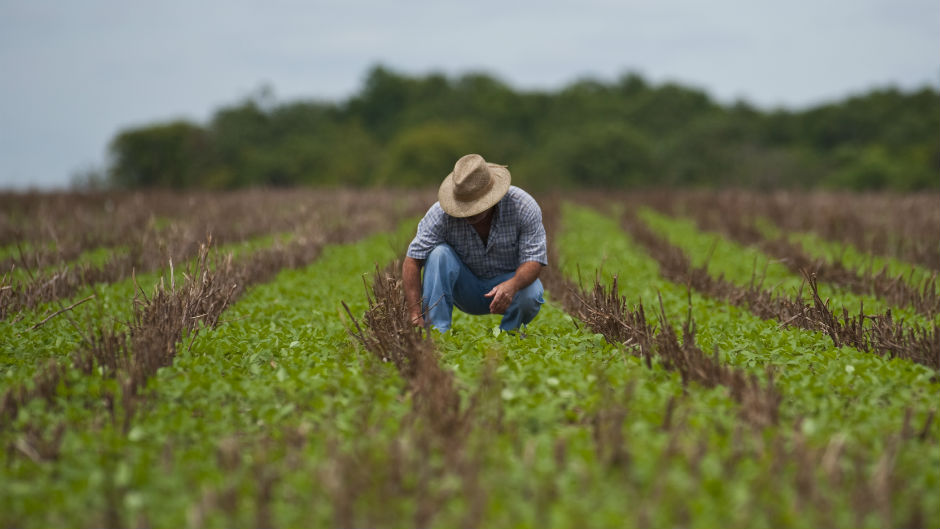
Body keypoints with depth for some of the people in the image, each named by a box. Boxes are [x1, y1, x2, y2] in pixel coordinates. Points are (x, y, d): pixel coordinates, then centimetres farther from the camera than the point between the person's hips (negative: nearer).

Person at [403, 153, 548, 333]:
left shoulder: (523, 206, -22)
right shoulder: (441, 213, -22)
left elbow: (533, 260, -24)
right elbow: (412, 261, -23)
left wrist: (512, 285, -46)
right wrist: (416, 317, -34)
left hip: (509, 280, -1)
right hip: (466, 289, 1)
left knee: (530, 294, -34)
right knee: (439, 253, -27)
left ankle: (508, 333, -2)